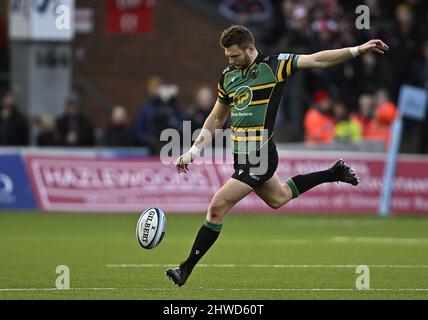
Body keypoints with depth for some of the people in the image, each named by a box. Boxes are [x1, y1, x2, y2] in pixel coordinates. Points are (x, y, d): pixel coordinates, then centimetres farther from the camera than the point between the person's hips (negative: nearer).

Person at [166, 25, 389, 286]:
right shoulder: (228, 76, 7)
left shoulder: (274, 65, -11)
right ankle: (334, 173, 47)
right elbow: (216, 119, 17)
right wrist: (193, 152, 10)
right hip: (241, 155, 8)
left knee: (217, 208, -13)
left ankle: (187, 268, -5)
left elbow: (317, 60, -12)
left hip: (259, 157, -8)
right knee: (278, 198, 29)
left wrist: (357, 50, -20)